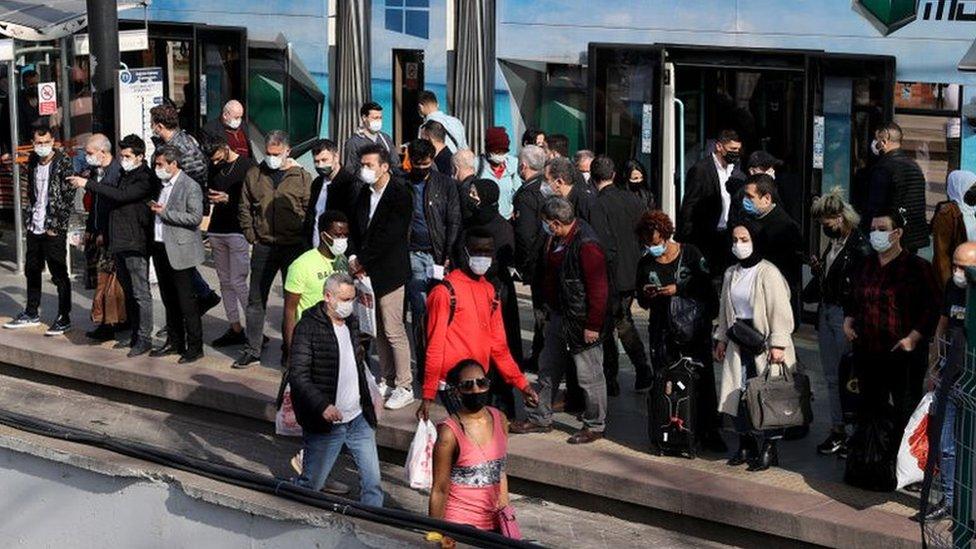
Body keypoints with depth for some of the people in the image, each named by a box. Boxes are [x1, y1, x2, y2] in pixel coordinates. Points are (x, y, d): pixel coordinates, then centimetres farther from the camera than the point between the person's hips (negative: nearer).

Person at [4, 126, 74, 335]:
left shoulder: (63, 163, -11)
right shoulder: (33, 162, 9)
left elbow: (69, 198, -13)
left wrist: (56, 226, -14)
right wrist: (28, 218, 9)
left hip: (53, 229, -7)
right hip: (34, 227, 7)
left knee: (59, 275, -2)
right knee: (32, 270, 16)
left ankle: (64, 318, 7)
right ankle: (31, 314, 29)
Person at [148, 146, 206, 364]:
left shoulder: (190, 186, -11)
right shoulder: (163, 185, 14)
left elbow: (195, 217, -20)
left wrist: (165, 212, -18)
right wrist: (155, 209, 4)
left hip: (180, 251, -8)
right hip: (161, 248, 8)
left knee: (186, 301, -4)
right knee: (169, 300, 15)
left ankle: (195, 347, 2)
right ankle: (174, 342, 25)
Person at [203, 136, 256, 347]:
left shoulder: (247, 166, -6)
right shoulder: (215, 168, 13)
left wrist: (228, 199, -19)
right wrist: (209, 197, 1)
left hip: (238, 232, -7)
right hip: (217, 231, 7)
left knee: (238, 282, -11)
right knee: (225, 282, 8)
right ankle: (235, 328, 13)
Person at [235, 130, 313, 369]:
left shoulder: (302, 177, -1)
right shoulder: (254, 175, 7)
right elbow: (245, 208, 13)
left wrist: (303, 241, -6)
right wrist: (252, 236, 4)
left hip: (294, 248, -2)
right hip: (263, 248, 3)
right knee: (256, 300, 7)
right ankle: (252, 350, 15)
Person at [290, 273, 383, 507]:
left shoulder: (352, 324, 11)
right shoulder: (308, 328, -12)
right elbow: (298, 376, -19)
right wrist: (323, 406, -30)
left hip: (358, 420, 6)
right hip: (324, 424, -6)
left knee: (372, 483, 4)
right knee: (310, 484, 6)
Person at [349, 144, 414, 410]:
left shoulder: (400, 195, -13)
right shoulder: (365, 194, 11)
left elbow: (388, 237, -18)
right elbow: (357, 228, 13)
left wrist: (362, 261, -13)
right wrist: (354, 257, -4)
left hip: (388, 273, -7)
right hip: (368, 271, 7)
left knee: (393, 331, -5)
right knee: (379, 331, 13)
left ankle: (404, 387, 2)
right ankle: (388, 380, 23)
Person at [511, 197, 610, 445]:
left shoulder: (587, 245, -24)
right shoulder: (559, 239, 5)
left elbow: (598, 289, -24)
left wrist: (592, 325, -22)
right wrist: (549, 308, 21)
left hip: (581, 322, -10)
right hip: (559, 317, 10)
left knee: (589, 375, 3)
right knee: (548, 368, 18)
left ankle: (594, 426, 16)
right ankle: (541, 419, 31)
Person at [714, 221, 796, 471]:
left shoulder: (768, 273, -10)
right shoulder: (731, 274, 13)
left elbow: (780, 311, -13)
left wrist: (777, 344, -17)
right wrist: (721, 339, 19)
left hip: (762, 342, -7)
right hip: (738, 342, 7)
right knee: (738, 393, 5)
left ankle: (768, 449, 3)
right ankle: (746, 445, 16)